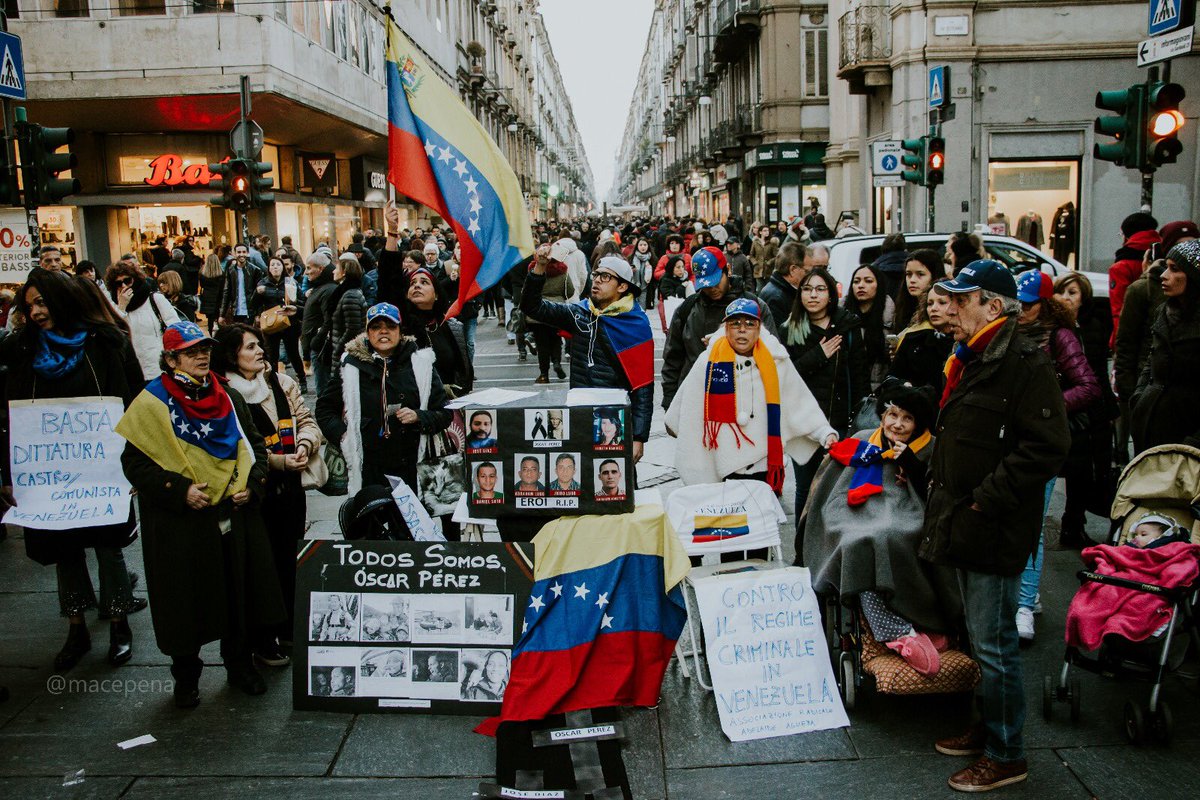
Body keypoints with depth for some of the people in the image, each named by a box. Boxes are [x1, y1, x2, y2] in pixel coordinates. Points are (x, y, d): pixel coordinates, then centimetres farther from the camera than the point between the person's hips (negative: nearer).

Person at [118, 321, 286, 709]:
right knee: (186, 601, 4)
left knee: (240, 594, 10)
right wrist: (180, 490, -18)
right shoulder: (152, 403, -4)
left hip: (235, 516, 4)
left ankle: (240, 663, 28)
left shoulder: (229, 398, 11)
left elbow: (254, 445, 16)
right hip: (180, 524, -4)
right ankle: (185, 676, 22)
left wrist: (251, 483, -2)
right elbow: (135, 463, -7)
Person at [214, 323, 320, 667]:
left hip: (290, 487, 6)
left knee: (290, 559, 16)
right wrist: (279, 461, -19)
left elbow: (306, 420, 9)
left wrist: (305, 444, -13)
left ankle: (289, 628, 33)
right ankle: (262, 640, 18)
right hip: (253, 492, -5)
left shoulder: (282, 383, 7)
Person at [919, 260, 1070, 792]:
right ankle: (988, 729, 34)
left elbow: (1046, 447, -23)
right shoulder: (970, 361, 15)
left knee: (993, 644, -1)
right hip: (964, 525, 10)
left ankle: (1006, 755, 13)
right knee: (981, 638, 20)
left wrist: (986, 499, -22)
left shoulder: (1026, 363, -16)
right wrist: (939, 482, 14)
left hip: (996, 530, -10)